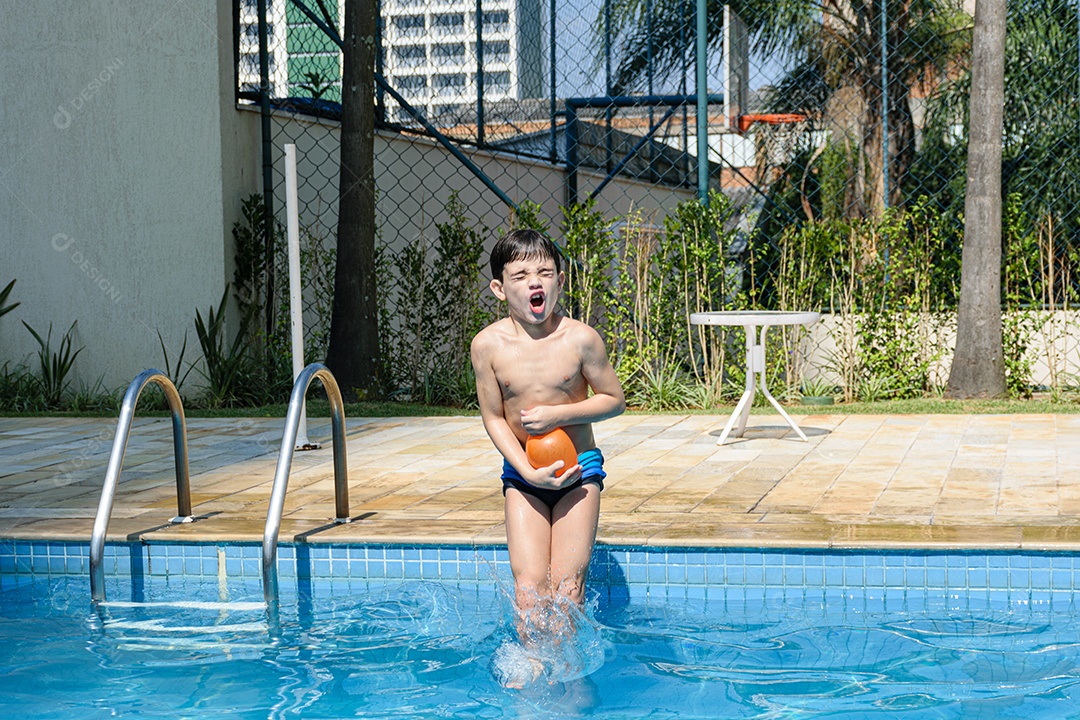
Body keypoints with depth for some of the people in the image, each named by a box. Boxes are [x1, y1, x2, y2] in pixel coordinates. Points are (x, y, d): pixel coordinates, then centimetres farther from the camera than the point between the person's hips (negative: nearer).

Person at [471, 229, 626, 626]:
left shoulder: (580, 338, -12)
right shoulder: (488, 344, -9)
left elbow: (614, 399, -2)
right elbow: (494, 418, -3)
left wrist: (558, 415, -17)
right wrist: (529, 471, -15)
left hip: (579, 470, -1)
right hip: (522, 473, 1)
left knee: (567, 586, -7)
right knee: (528, 586, -7)